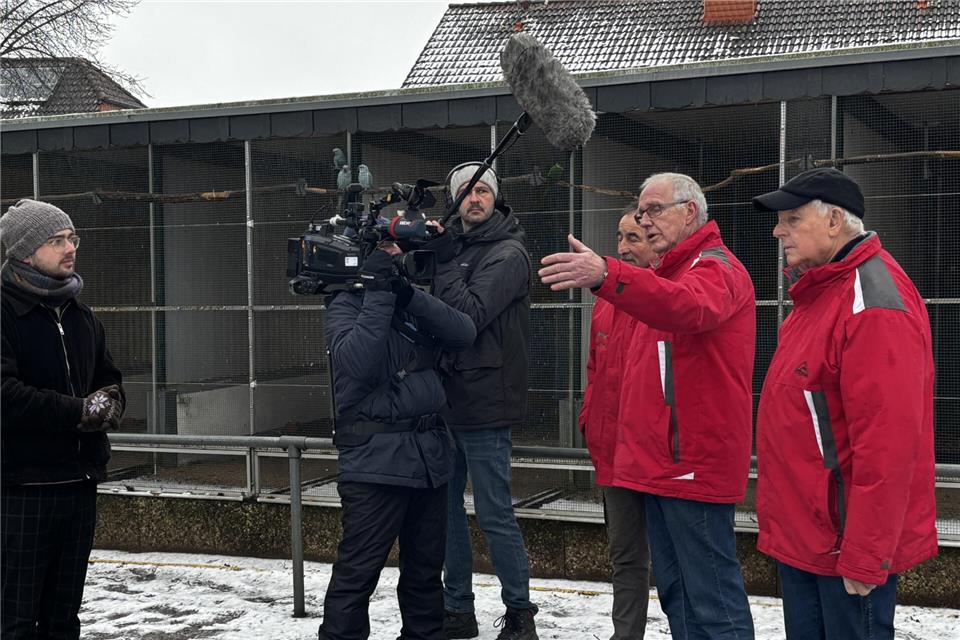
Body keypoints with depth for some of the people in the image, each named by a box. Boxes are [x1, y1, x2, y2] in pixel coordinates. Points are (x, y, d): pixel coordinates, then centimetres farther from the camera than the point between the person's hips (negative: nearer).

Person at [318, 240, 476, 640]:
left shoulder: (413, 301, 14)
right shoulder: (347, 305, -2)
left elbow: (464, 333, -3)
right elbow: (356, 363, -20)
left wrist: (408, 294, -14)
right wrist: (379, 293, -18)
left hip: (429, 453, 6)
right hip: (376, 458, -6)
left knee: (425, 567, 14)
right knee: (358, 571, -6)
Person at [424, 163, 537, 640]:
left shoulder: (507, 253, -8)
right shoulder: (453, 247, 14)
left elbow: (470, 314, -20)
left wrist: (443, 257, -16)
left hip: (484, 404, -7)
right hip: (447, 400, 8)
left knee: (495, 516, -2)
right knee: (446, 509, 12)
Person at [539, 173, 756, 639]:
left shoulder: (716, 267, -9)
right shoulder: (667, 274, 24)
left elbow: (691, 306, -34)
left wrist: (606, 276, -50)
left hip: (694, 465, -10)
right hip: (660, 466, 10)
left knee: (711, 602, -8)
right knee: (676, 595, 15)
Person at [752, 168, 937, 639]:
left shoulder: (873, 303, -19)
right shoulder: (819, 292, 12)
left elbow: (888, 442, -24)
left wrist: (864, 557, -23)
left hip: (844, 545, -9)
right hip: (800, 535, 9)